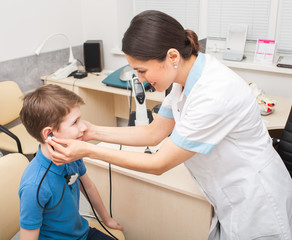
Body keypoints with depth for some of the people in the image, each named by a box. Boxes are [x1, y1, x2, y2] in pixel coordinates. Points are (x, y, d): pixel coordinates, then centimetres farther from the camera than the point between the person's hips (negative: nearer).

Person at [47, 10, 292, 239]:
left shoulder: (214, 94, -33)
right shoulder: (187, 77, -6)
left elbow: (159, 164, -24)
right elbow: (153, 132, 3)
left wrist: (88, 150, -21)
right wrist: (94, 131, -4)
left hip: (254, 208, -7)